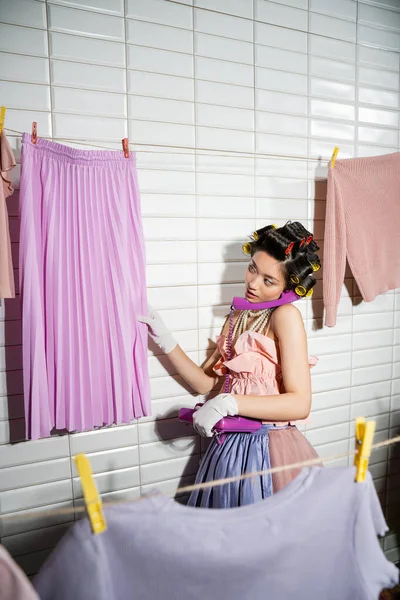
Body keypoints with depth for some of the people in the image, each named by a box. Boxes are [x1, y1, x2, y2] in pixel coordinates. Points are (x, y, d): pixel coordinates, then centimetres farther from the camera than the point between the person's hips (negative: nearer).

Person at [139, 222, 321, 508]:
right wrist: (163, 337, 0)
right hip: (231, 444, 7)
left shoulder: (286, 315, -14)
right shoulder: (239, 318, 8)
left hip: (270, 449, -6)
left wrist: (228, 403, -25)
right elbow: (204, 382, 6)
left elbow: (300, 404, -21)